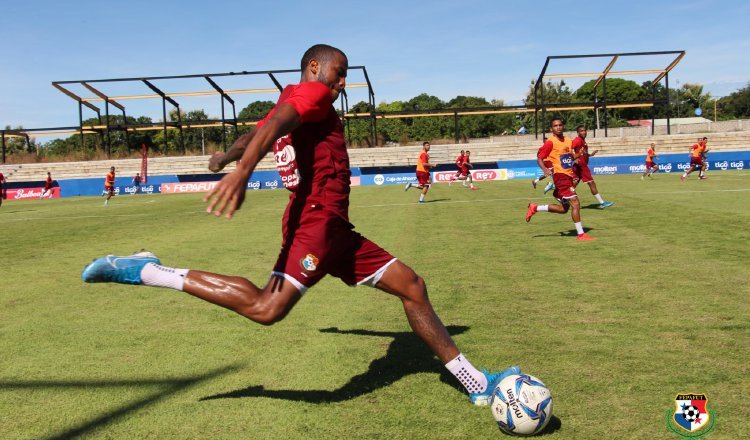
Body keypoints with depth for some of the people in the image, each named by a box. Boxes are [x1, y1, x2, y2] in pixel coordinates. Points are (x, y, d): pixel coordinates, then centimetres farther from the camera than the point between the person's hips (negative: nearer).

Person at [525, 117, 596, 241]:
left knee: (563, 209, 13)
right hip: (560, 176, -8)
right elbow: (539, 159, -9)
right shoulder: (550, 142, -9)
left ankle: (534, 208, 23)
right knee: (575, 203, -13)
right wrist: (545, 169, -27)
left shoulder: (568, 141, 12)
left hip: (568, 176, 8)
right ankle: (581, 234, -6)